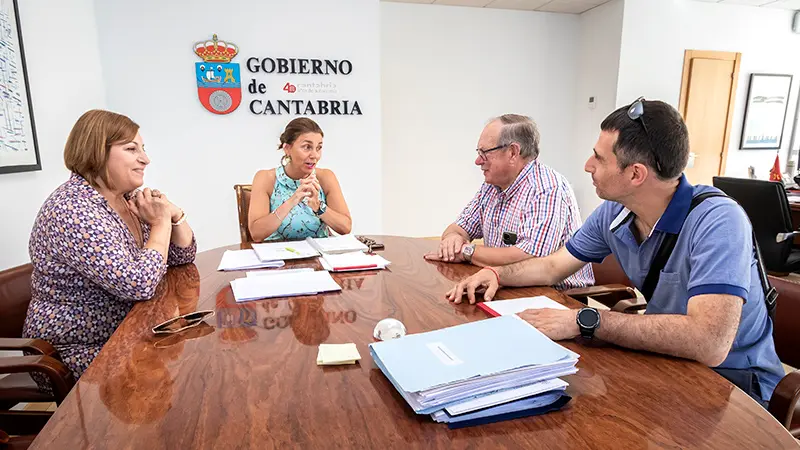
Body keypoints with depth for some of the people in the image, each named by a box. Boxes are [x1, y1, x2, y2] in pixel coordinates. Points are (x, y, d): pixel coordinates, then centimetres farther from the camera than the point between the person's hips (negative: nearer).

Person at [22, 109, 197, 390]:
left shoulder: (129, 198, 3)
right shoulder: (74, 209, -23)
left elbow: (184, 256, 8)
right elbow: (139, 285, -32)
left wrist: (173, 214, -10)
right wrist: (161, 223, -18)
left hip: (126, 334, 8)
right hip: (80, 354, -7)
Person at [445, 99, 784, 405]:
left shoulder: (718, 221, -28)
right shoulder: (613, 212, -7)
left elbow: (709, 344, -39)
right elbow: (554, 266, 7)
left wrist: (584, 321, -36)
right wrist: (497, 274, -9)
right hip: (666, 360, 6)